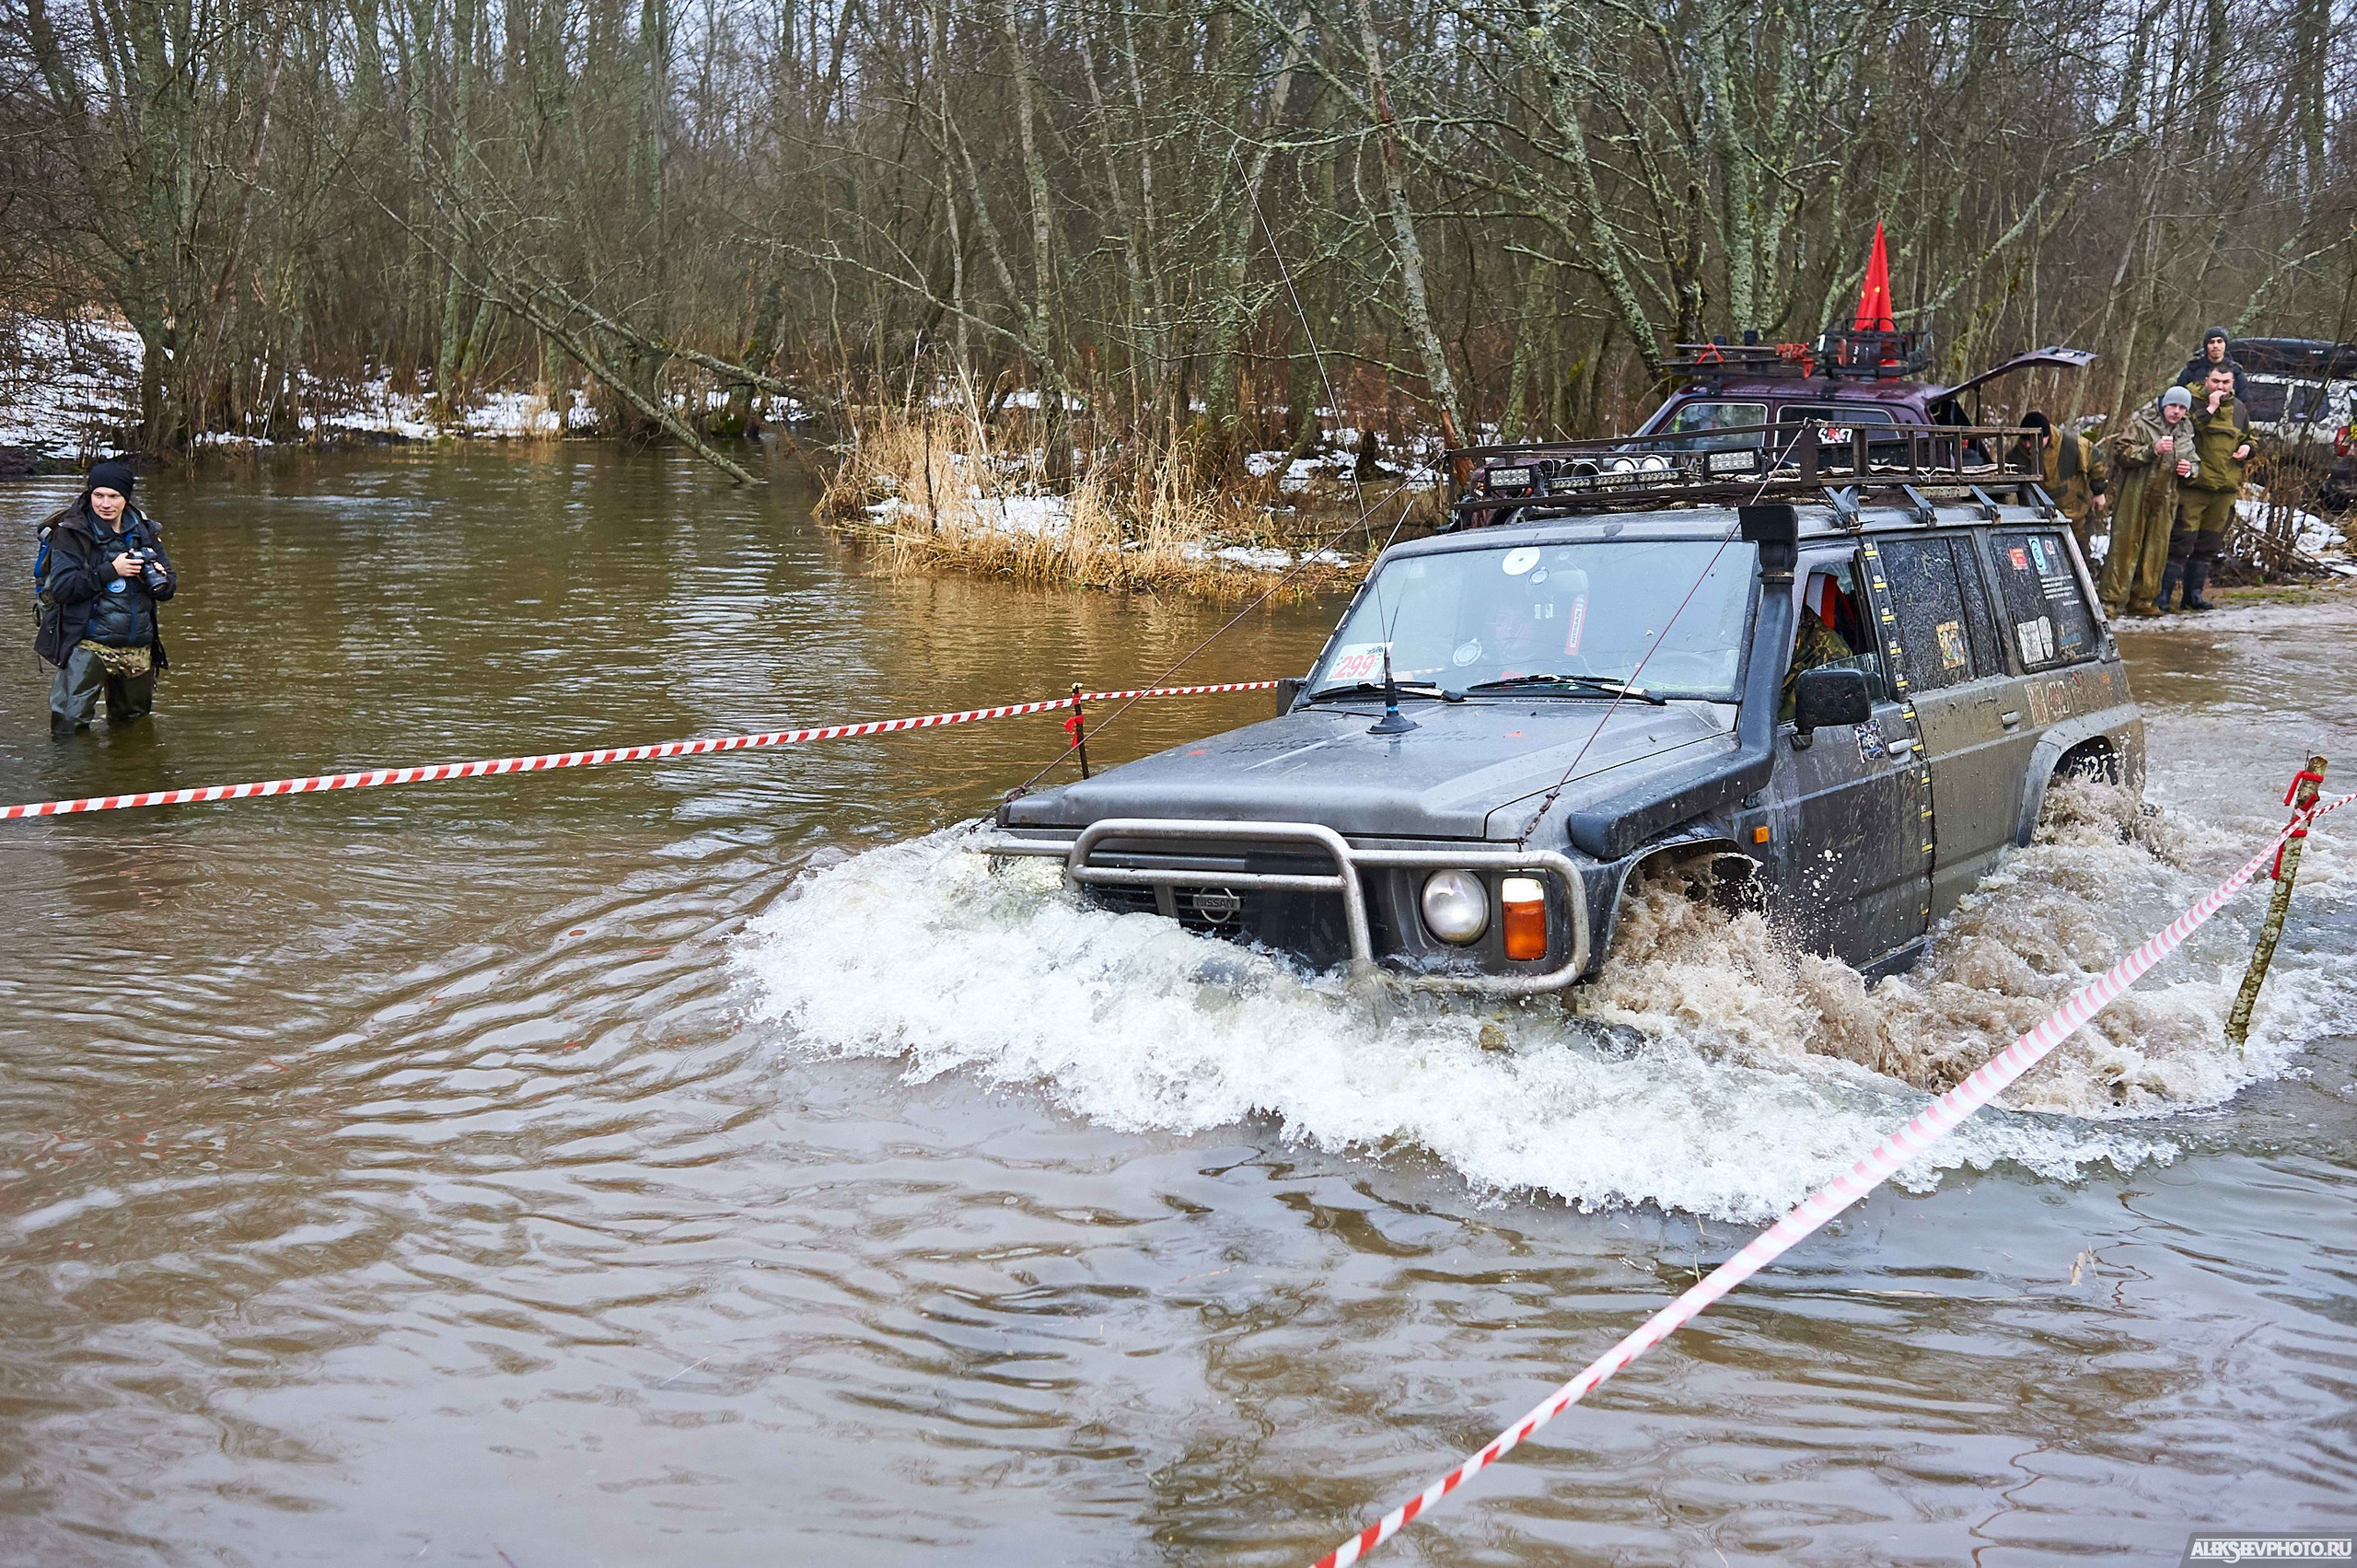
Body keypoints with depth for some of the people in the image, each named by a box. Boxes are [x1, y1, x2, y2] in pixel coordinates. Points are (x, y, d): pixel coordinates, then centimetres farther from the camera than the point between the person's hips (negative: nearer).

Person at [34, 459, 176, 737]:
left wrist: (160, 578, -15)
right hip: (87, 645, -5)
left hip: (138, 648, 5)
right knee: (70, 725, -11)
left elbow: (168, 586, 9)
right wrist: (111, 571, -22)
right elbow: (61, 587, -16)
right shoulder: (71, 534, -6)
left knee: (133, 719, 20)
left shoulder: (145, 531, 7)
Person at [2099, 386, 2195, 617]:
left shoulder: (2186, 433, 14)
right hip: (2134, 497, -5)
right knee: (2126, 546, -7)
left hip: (2165, 499, 6)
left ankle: (2142, 599, 17)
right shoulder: (2141, 424, -3)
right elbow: (2120, 453, -12)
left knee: (2156, 549, 7)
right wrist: (2152, 450, -22)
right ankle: (2111, 601, -5)